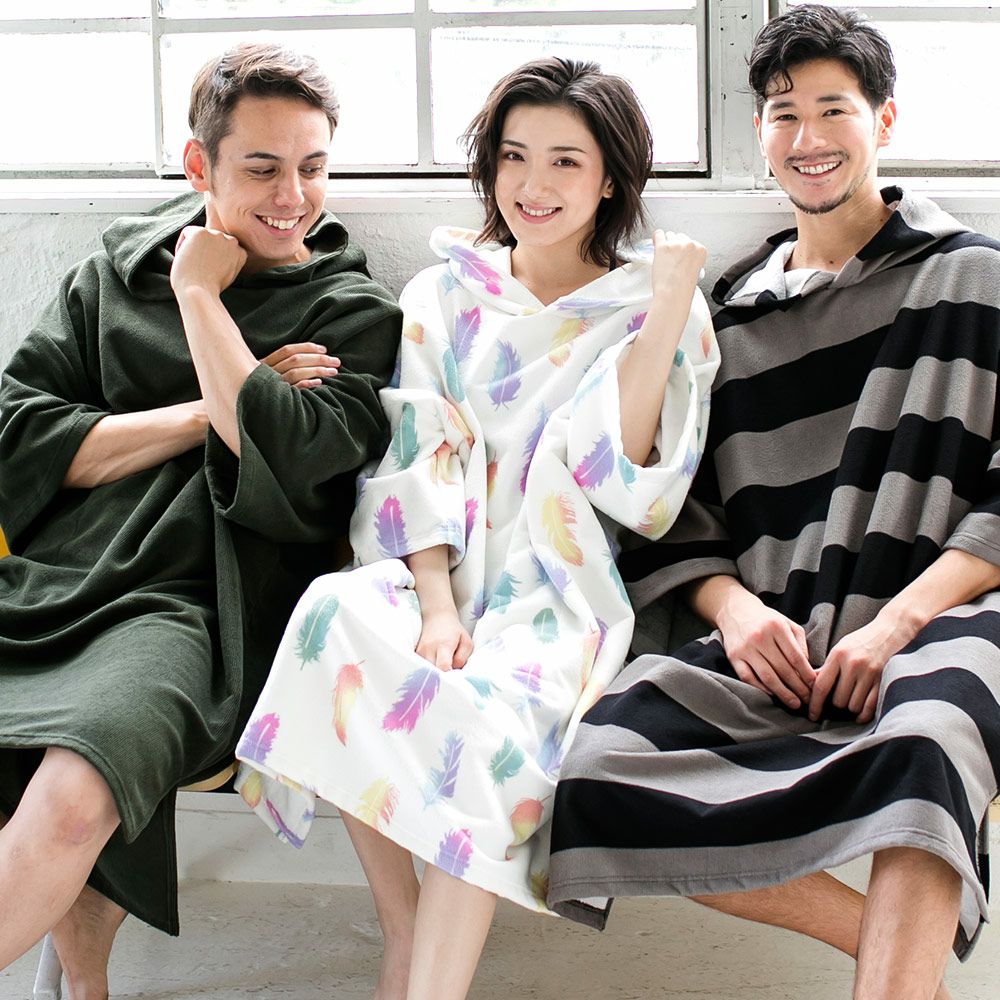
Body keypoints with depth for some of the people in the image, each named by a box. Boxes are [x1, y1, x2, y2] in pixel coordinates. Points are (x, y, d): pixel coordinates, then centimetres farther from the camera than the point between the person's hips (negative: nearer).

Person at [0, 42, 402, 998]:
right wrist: (209, 413, -1)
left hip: (187, 607, -3)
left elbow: (282, 460, -9)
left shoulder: (353, 312, 10)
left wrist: (201, 294, 0)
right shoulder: (122, 262, 19)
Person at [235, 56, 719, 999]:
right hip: (438, 570, 2)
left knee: (490, 708, -36)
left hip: (560, 586, -2)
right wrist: (435, 599, -14)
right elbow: (416, 460, 3)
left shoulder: (654, 310, 9)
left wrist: (669, 312, -10)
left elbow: (627, 482, -5)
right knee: (338, 623, -32)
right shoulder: (444, 295, 16)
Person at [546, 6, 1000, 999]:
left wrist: (896, 621, -14)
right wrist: (733, 605, -4)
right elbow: (682, 510, 18)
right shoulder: (729, 312, 21)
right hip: (772, 645, 5)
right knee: (593, 769, -25)